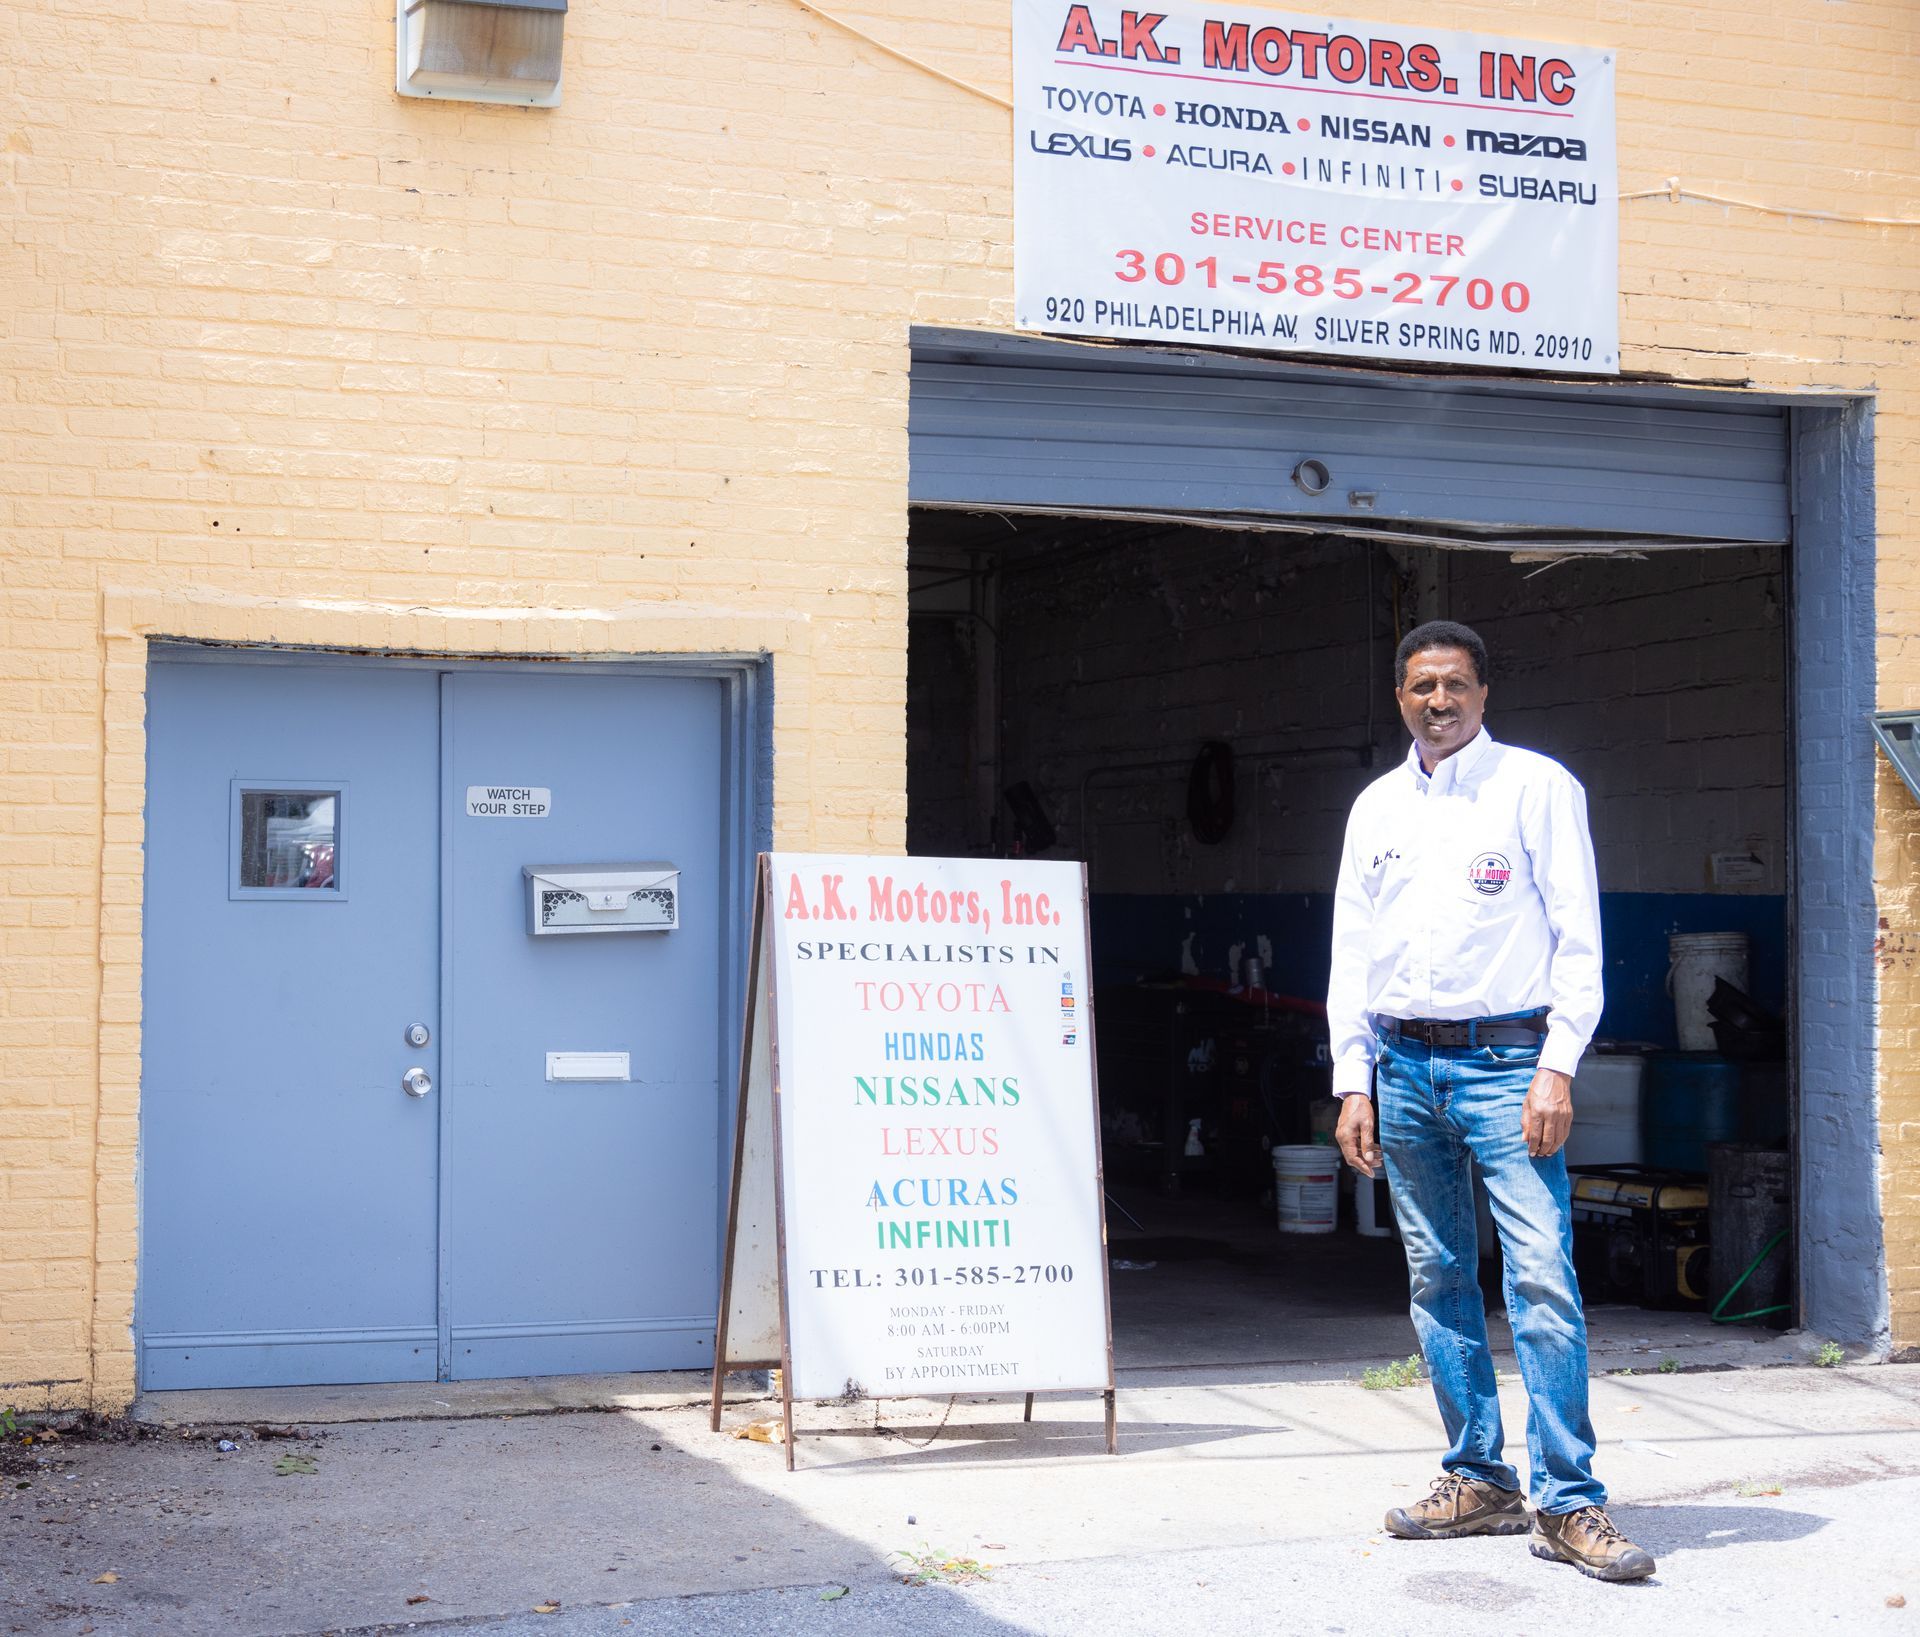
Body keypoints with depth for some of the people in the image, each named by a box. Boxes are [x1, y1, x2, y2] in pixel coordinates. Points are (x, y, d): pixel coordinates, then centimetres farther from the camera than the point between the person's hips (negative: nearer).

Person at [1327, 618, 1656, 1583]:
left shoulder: (1538, 786, 2)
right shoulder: (1377, 807, 14)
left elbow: (1577, 936, -2)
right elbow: (1351, 952, 15)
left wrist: (1557, 1068, -11)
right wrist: (1352, 1084, 8)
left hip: (1505, 1058, -5)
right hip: (1403, 1066, 5)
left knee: (1542, 1277, -12)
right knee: (1437, 1279, 7)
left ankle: (1567, 1504, -8)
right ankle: (1478, 1482, 17)